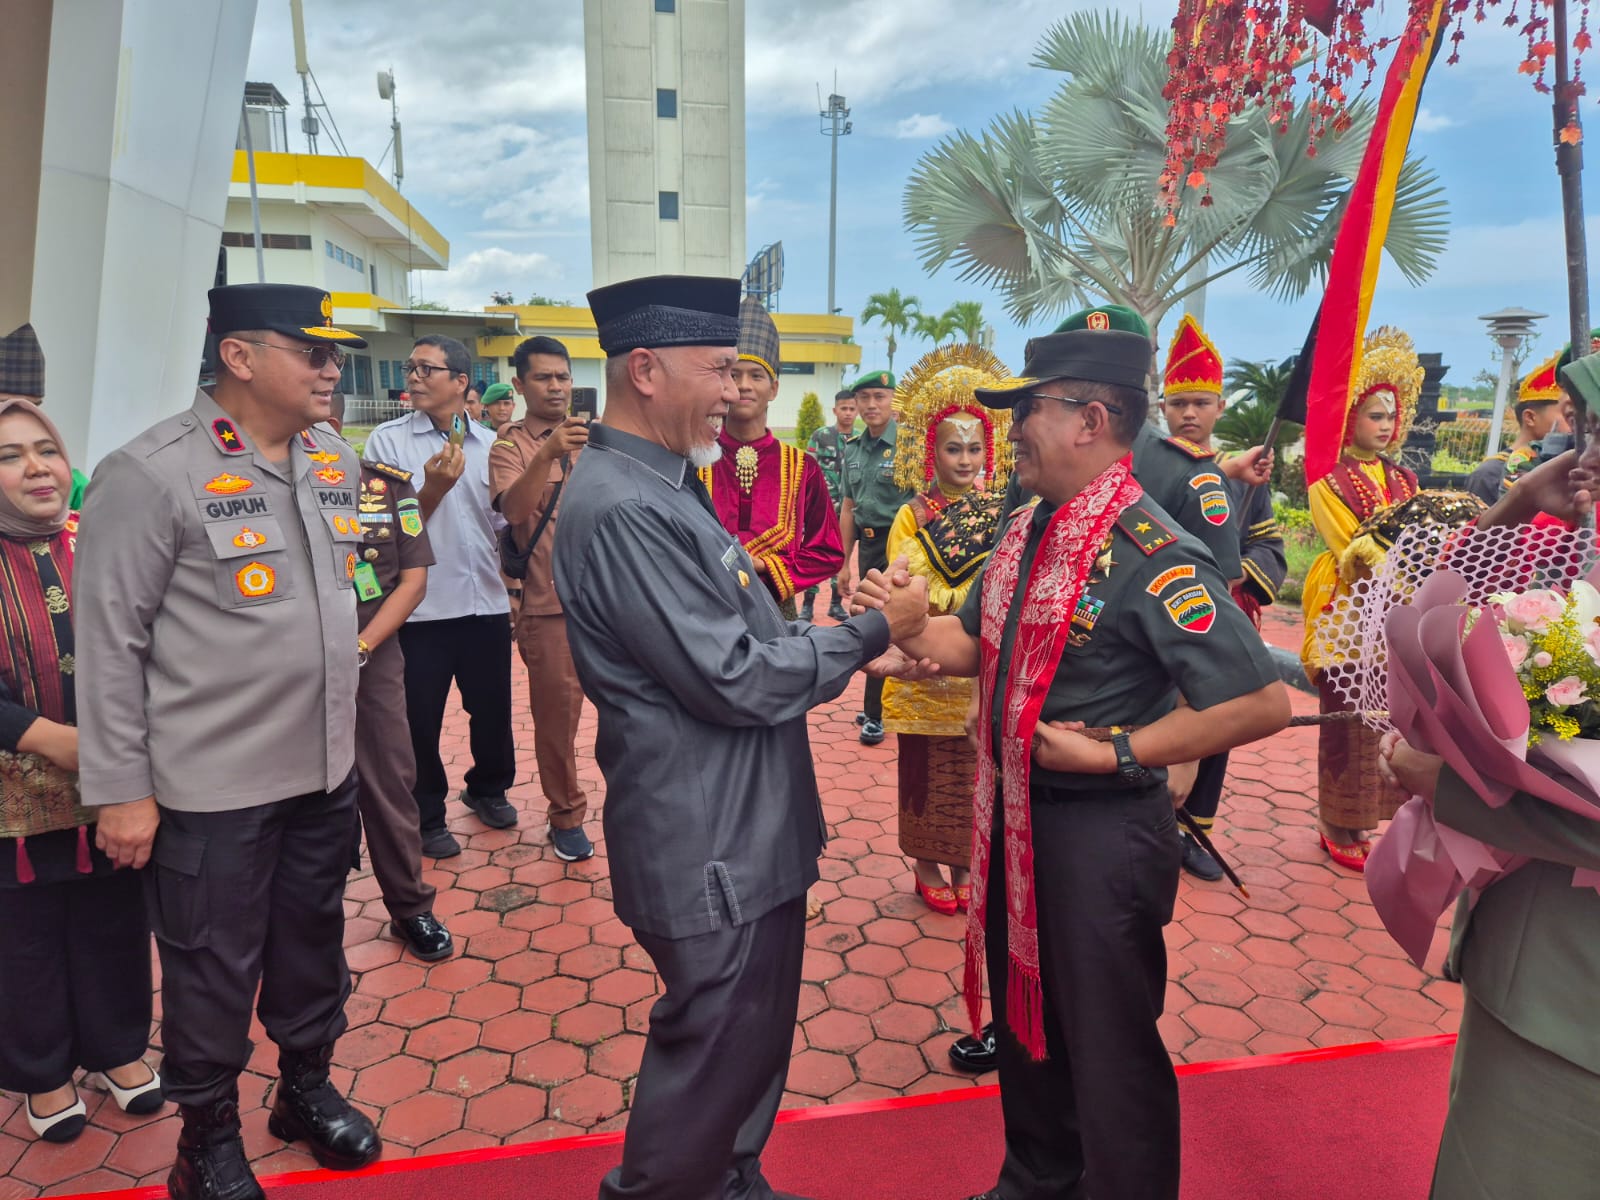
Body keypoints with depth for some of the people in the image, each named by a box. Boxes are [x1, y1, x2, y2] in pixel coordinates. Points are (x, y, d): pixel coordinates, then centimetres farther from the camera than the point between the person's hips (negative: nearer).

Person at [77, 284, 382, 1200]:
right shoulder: (153, 473, -14)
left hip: (328, 767, 6)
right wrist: (120, 787, -10)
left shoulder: (336, 459, 4)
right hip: (211, 783, -5)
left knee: (314, 942, 20)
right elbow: (110, 640, -12)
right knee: (213, 969, 12)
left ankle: (308, 1086, 42)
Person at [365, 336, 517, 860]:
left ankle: (487, 789, 40)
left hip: (487, 605, 3)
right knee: (421, 720, 9)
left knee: (493, 709, 15)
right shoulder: (388, 440, -5)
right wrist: (434, 487, -24)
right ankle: (427, 817, 28)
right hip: (422, 608, -3)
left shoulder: (489, 444, 5)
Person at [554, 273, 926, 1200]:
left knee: (752, 1042, 25)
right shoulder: (622, 510, -24)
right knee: (716, 1055, 9)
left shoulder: (666, 487, 10)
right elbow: (735, 680, -24)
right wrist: (870, 633, -13)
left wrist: (851, 636, 3)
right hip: (711, 850, -10)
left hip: (750, 833, 10)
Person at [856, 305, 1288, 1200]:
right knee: (1025, 1015, 25)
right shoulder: (1031, 530, 4)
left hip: (1100, 831, -8)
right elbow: (978, 643, 11)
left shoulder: (1153, 555, -22)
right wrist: (906, 626, -9)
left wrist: (1116, 751, -21)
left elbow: (1262, 703, -25)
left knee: (1107, 1045, 12)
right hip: (1016, 814, 9)